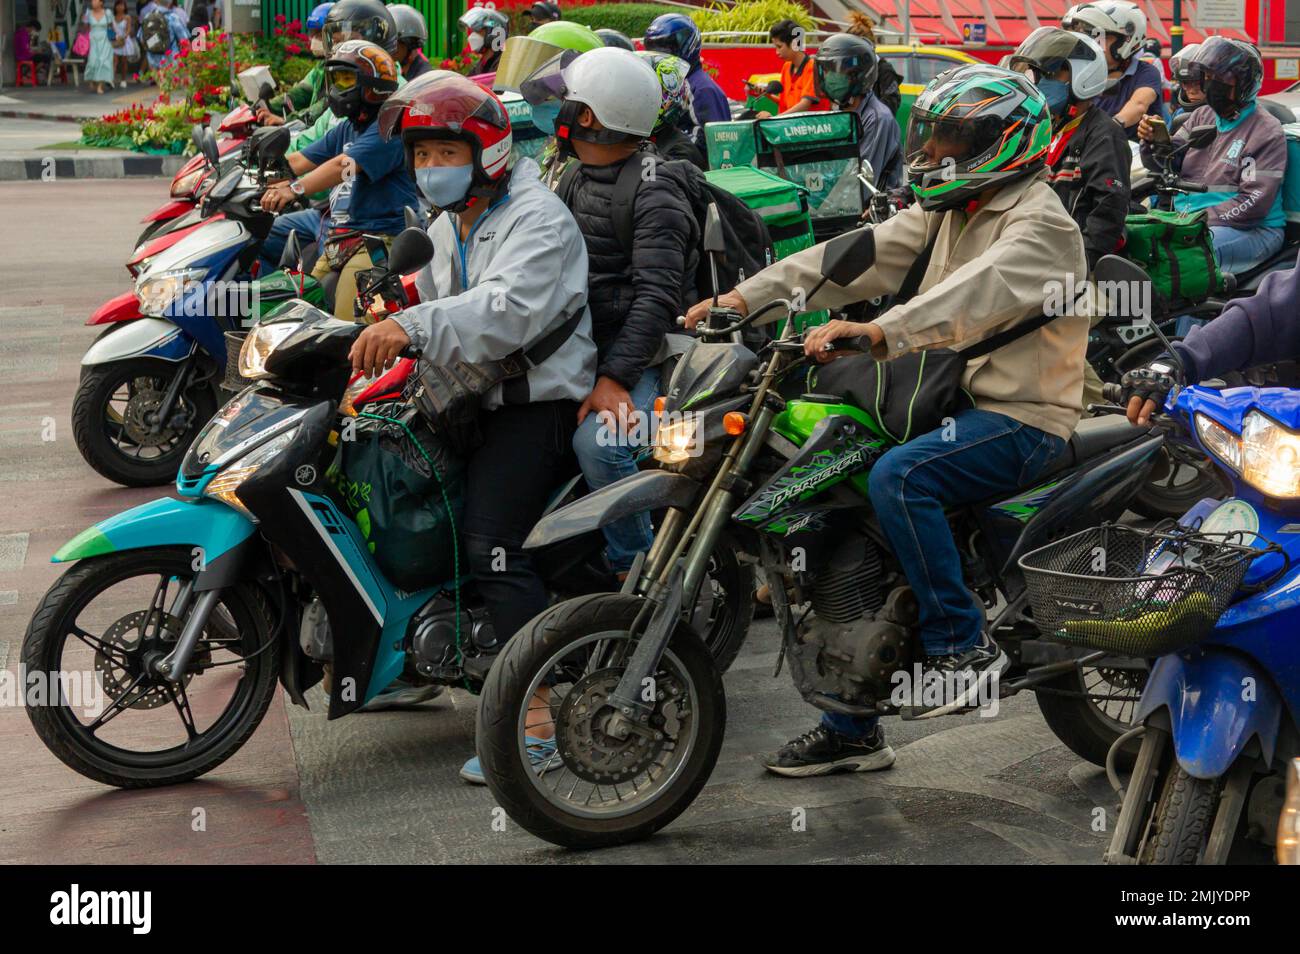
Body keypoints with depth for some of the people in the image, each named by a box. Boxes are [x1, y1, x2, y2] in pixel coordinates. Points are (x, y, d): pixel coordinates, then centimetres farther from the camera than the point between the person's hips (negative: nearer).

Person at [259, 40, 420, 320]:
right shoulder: (347, 129, 22)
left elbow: (343, 166, -23)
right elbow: (299, 161, 16)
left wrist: (296, 188, -36)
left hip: (378, 237, -9)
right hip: (336, 243, 9)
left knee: (347, 333, -24)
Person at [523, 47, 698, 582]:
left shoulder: (654, 193, -12)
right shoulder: (575, 182, 17)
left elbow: (657, 297, -21)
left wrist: (614, 378, -29)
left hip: (642, 354, -9)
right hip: (578, 347, 9)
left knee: (596, 442, -32)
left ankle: (636, 566, -14)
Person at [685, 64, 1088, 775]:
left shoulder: (1040, 223, -12)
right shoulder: (945, 212, 15)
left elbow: (980, 291, -32)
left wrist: (882, 331, -48)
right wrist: (747, 296, -7)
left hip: (1021, 417, -9)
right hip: (950, 400, 9)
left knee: (898, 477, -34)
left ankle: (964, 649, -21)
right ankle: (851, 730, 11)